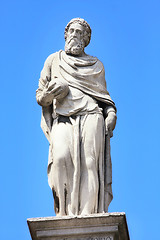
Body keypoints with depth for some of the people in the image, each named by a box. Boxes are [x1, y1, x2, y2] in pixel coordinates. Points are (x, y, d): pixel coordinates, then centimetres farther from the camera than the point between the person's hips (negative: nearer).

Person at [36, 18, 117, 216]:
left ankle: (87, 214, -28)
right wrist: (49, 94, -4)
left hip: (91, 117, 1)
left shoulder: (96, 65, 25)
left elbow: (105, 98, 25)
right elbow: (40, 97, 20)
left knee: (89, 163, -21)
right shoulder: (54, 60, 23)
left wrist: (111, 114, 3)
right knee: (62, 158, -28)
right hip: (63, 120, -1)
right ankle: (66, 213, -31)